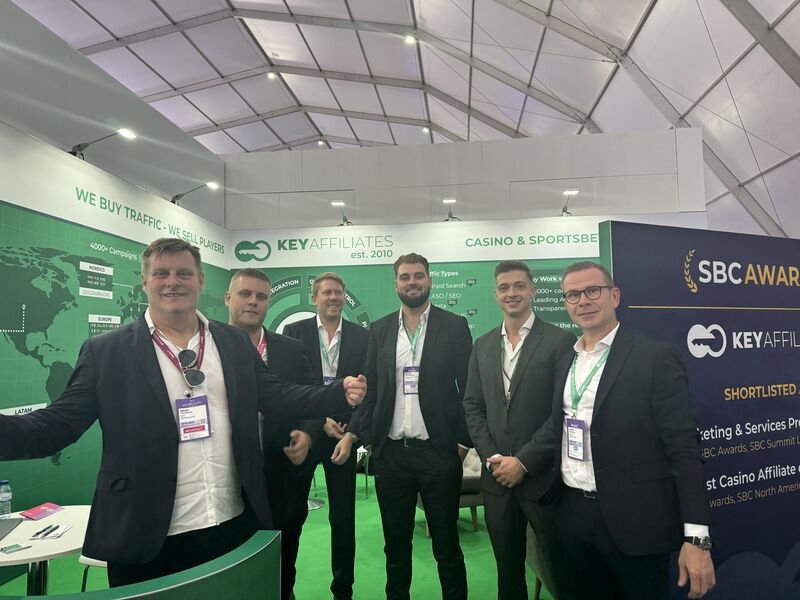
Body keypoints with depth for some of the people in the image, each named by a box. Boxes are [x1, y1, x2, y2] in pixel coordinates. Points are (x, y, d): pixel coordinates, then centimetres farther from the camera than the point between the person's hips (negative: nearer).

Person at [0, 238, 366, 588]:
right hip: (147, 540, -2)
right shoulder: (106, 352, -3)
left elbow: (276, 398, 5)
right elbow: (57, 424, -5)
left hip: (235, 526, 3)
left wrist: (340, 395, -7)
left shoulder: (234, 342, 4)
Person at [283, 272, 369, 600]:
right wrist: (320, 420, -9)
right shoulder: (294, 332, 0)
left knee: (344, 519, 10)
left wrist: (351, 435, -9)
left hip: (344, 436, 1)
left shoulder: (361, 336, 2)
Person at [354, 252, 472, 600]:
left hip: (438, 452, -2)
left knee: (446, 545, 11)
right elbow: (370, 389, 7)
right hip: (390, 453, 3)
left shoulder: (454, 326, -1)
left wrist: (463, 440, -7)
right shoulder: (379, 330, 7)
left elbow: (469, 388, -2)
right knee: (395, 545, 17)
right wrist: (366, 438, 1)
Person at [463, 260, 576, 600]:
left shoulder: (560, 341, -7)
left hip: (543, 476, -4)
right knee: (507, 569, 19)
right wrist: (492, 458, -5)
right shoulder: (483, 345, 8)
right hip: (496, 476, 4)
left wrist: (524, 461, -14)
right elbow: (472, 406, 8)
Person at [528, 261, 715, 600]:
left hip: (633, 523, -5)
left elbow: (684, 448, -13)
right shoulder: (565, 363, 9)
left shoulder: (656, 358, -10)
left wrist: (696, 537, -16)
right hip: (571, 518, 6)